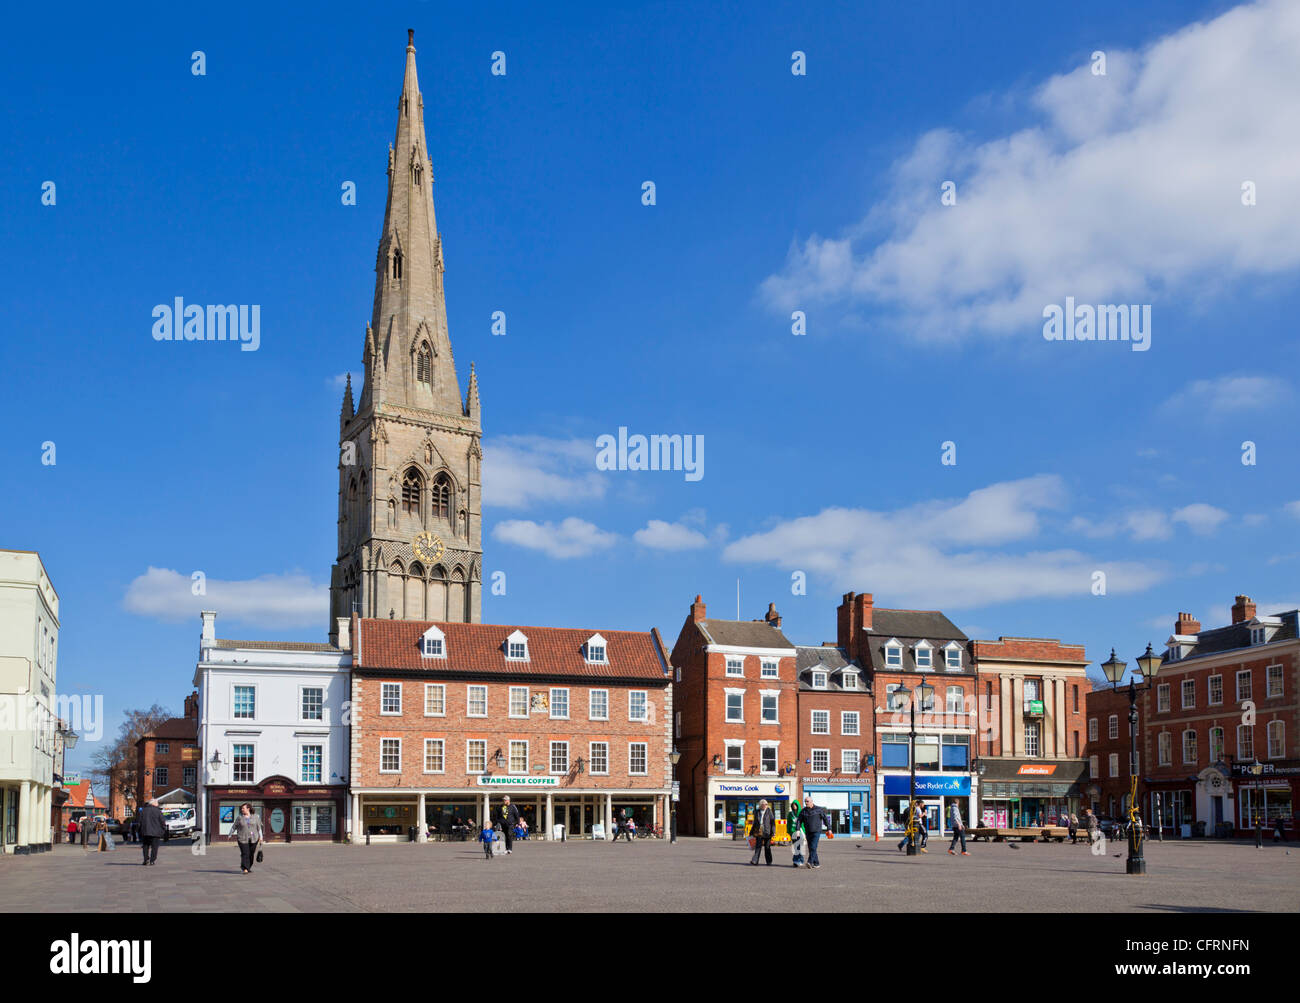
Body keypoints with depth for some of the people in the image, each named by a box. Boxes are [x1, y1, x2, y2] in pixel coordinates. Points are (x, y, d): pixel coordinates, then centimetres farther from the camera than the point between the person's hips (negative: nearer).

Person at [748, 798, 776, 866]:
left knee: (767, 847, 5)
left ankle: (769, 862, 16)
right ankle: (754, 862, -8)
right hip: (759, 832, 2)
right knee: (758, 847, -4)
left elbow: (773, 822, -2)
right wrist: (751, 832, 17)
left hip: (767, 832, -2)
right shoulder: (757, 812, 9)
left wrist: (773, 832, -10)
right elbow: (755, 823, 17)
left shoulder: (769, 812, 1)